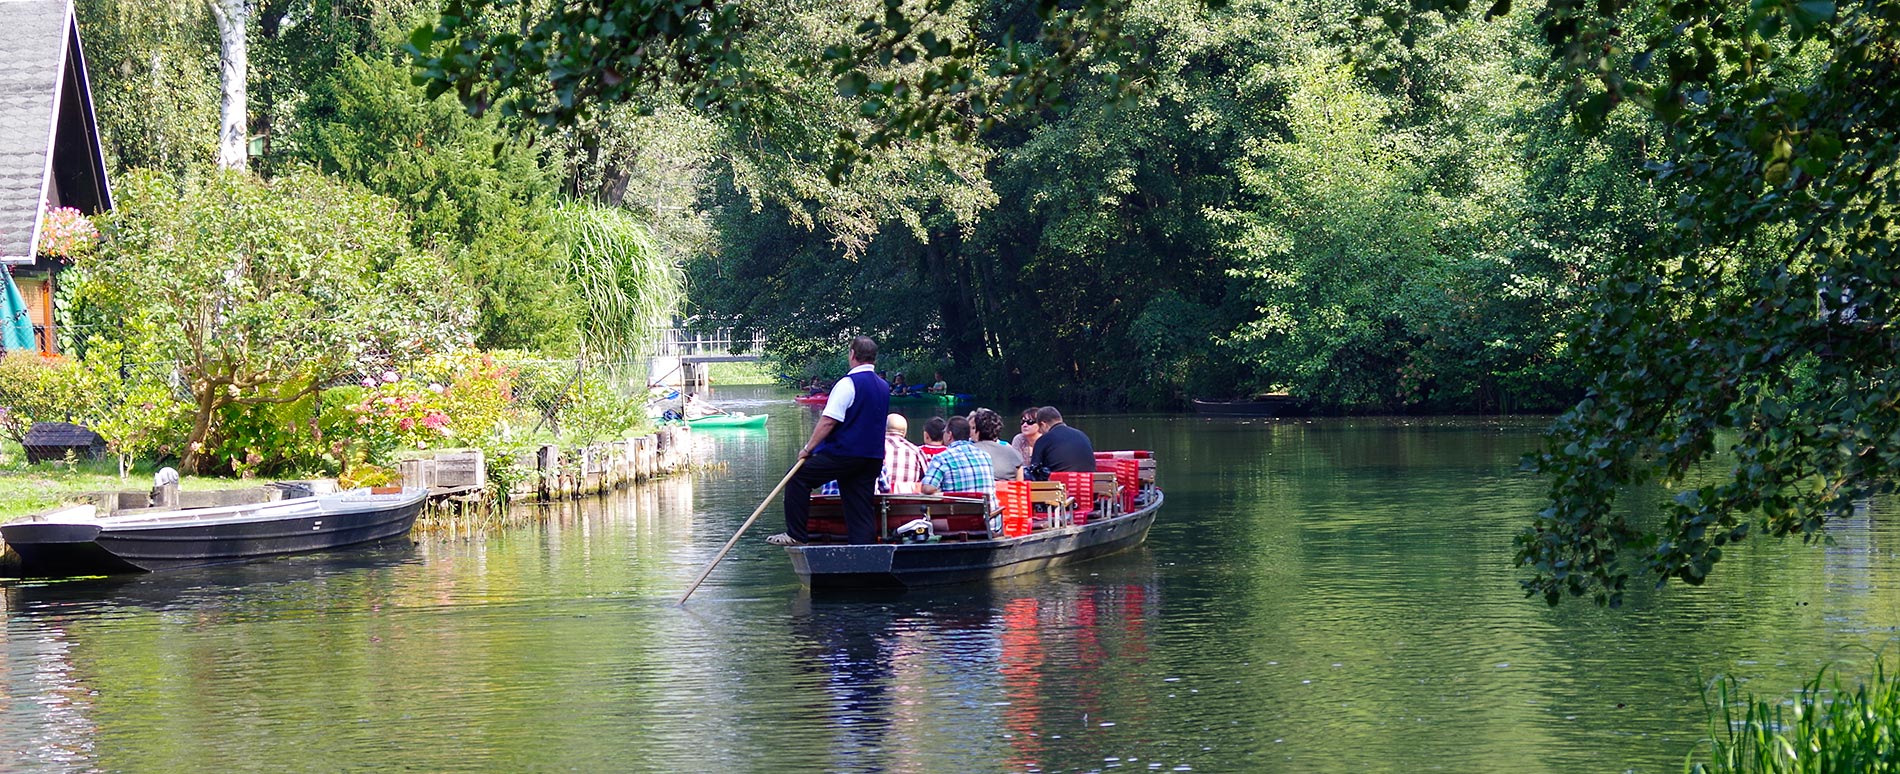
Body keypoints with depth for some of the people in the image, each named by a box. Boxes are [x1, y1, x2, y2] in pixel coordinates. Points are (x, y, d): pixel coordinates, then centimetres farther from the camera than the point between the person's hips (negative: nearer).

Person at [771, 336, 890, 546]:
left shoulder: (848, 384, -12)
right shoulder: (884, 387, 13)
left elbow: (828, 421, -16)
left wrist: (808, 448, -9)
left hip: (844, 452, -7)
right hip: (873, 457, 7)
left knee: (798, 478, 3)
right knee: (860, 506, 9)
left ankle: (795, 535, 1)